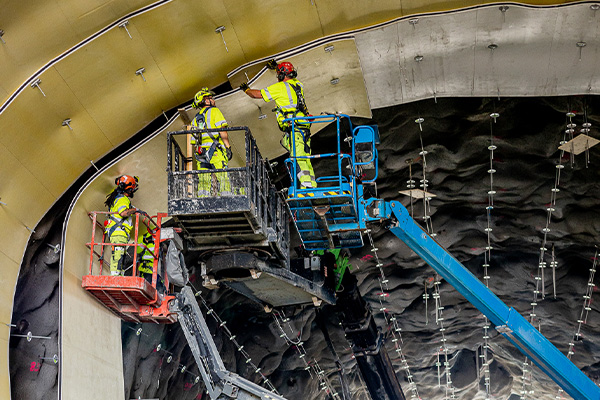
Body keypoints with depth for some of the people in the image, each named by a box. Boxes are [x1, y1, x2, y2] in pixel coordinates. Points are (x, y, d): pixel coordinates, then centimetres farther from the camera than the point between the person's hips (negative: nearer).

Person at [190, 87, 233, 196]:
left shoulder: (196, 118, 24)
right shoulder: (214, 111, 5)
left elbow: (193, 141, 19)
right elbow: (222, 131, -8)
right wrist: (228, 147, -8)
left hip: (200, 152, 6)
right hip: (215, 151, -6)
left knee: (203, 181, 3)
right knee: (223, 178, -11)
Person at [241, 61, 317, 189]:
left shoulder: (280, 87, -3)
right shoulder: (297, 84, 17)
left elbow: (258, 94, 4)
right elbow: (289, 76, 43)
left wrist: (246, 89, 23)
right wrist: (277, 66, 52)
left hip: (293, 128, -8)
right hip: (305, 126, 8)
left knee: (297, 157, -14)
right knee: (305, 158, 8)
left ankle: (306, 184, -24)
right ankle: (313, 185, 6)